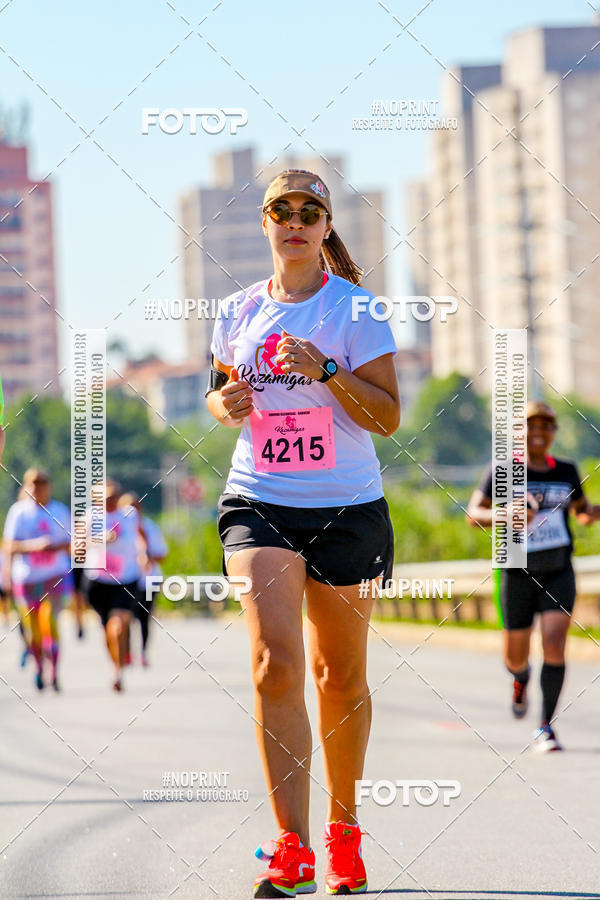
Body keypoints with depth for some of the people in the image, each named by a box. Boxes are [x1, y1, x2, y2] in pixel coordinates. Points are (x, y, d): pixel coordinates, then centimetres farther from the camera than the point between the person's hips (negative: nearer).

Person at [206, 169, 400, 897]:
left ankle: (343, 828, 31)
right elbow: (218, 390, 21)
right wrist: (225, 403, -2)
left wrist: (326, 370, -21)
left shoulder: (356, 309, -3)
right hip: (258, 505, 1)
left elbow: (388, 416, -7)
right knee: (274, 661, -18)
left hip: (347, 508, -1)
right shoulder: (238, 312, 7)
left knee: (340, 675, 9)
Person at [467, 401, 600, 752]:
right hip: (519, 574, -1)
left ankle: (546, 728, -10)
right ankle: (521, 680, 48)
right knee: (516, 658, 9)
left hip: (559, 574, 1)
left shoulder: (567, 471, 6)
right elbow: (473, 513, -8)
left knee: (555, 645, -17)